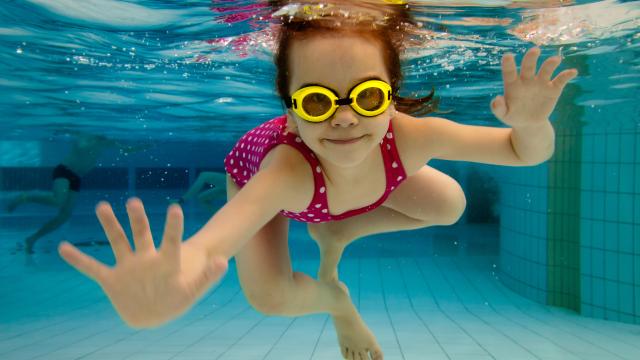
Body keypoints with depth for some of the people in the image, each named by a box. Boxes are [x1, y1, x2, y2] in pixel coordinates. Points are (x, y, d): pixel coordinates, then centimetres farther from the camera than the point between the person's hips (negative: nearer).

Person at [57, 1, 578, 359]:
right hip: (258, 169, -3)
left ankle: (336, 235, 14)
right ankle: (332, 297, 15)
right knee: (269, 297, -21)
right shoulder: (290, 166, -49)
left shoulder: (408, 137, -40)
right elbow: (232, 223, -69)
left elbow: (527, 153, -30)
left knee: (450, 205, -2)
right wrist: (186, 263, -92)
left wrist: (531, 124, -54)